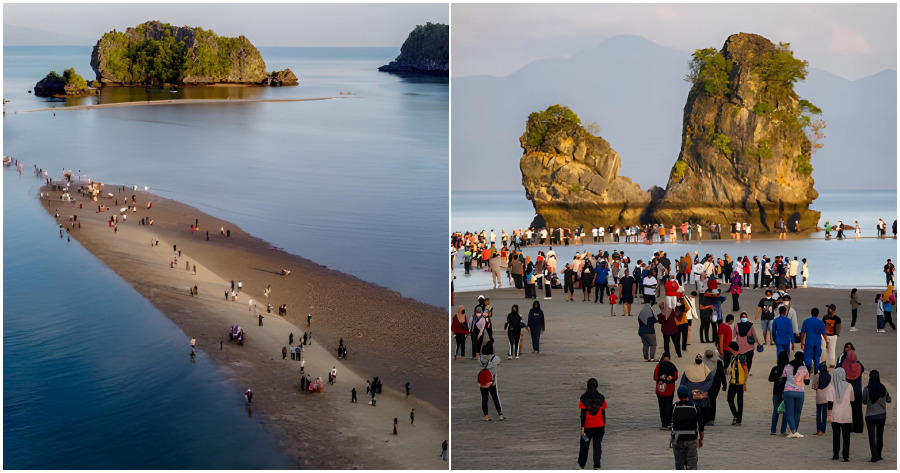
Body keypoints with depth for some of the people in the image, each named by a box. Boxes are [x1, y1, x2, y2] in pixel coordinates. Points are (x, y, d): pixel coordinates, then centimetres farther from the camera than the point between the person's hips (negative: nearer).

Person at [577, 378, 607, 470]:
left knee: (584, 445, 13)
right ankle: (596, 466, -8)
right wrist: (604, 424, 14)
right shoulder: (601, 397, 1)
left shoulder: (583, 397, -5)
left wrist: (582, 427, -8)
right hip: (599, 425, 1)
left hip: (587, 425, -1)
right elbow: (603, 412, 4)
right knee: (597, 445, 1)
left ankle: (581, 464, 23)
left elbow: (583, 413, -8)